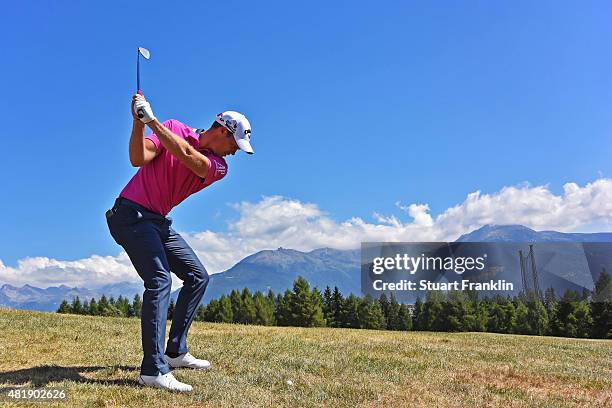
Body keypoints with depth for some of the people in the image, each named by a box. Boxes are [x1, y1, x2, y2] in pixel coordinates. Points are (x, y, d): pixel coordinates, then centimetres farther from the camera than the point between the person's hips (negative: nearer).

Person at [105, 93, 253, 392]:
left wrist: (152, 121, -27)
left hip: (158, 222, 7)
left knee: (197, 277, 7)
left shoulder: (219, 167, -1)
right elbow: (138, 159, -17)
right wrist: (138, 122, -29)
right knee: (159, 279, -22)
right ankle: (153, 370, -24)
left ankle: (176, 351, 13)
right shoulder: (174, 128, -6)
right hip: (131, 213, -7)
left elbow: (187, 155, -21)